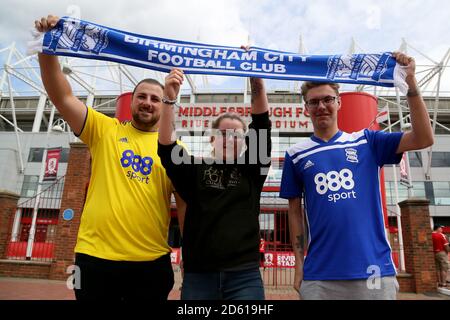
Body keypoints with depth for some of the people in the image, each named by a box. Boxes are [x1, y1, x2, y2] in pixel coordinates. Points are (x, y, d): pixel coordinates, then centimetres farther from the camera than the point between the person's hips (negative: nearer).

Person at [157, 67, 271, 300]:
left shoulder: (252, 171, 6)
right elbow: (166, 148, -9)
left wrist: (257, 82, -13)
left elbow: (262, 126, -3)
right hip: (198, 274, 0)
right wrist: (169, 98, -20)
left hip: (244, 275, 0)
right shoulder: (195, 170, 5)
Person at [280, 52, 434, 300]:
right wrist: (299, 265, 2)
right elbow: (295, 211, 5)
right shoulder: (296, 155, 4)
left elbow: (423, 139, -5)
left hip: (374, 269, 1)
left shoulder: (366, 141, 6)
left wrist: (411, 83, -12)